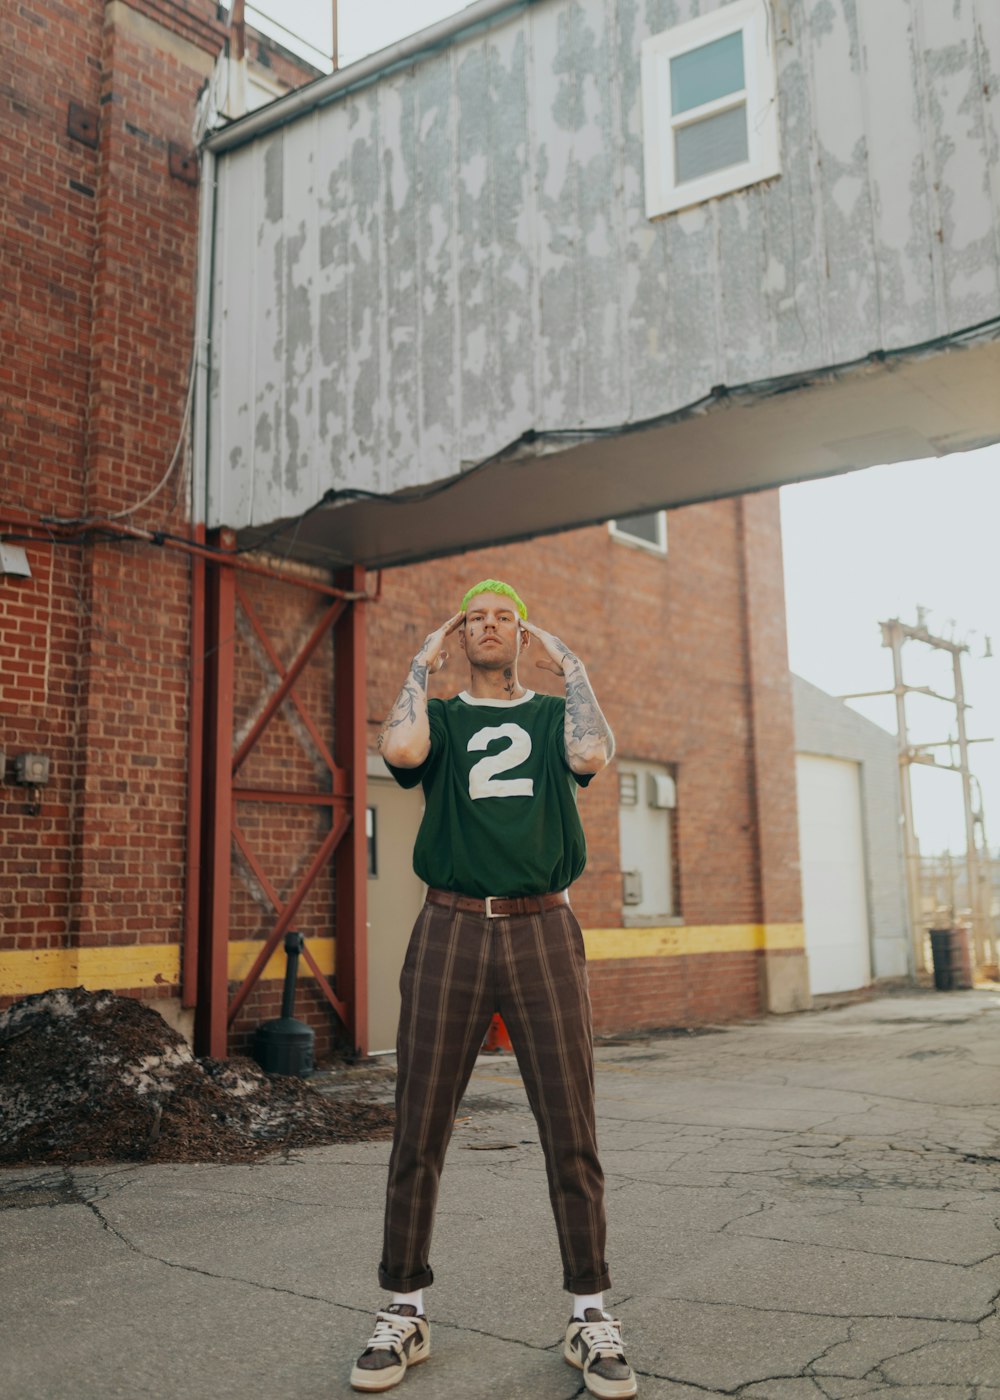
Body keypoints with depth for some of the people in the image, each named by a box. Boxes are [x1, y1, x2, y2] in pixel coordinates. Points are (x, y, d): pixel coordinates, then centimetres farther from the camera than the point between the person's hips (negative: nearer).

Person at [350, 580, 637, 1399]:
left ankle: (592, 1317, 13)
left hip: (543, 932, 0)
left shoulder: (553, 715, 16)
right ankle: (405, 1315, 16)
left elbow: (594, 756, -8)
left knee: (571, 1131, 1)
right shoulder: (440, 718, 14)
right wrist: (422, 665, 2)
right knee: (419, 1131, 3)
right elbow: (401, 749, -11)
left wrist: (569, 665, 2)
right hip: (451, 932, 0)